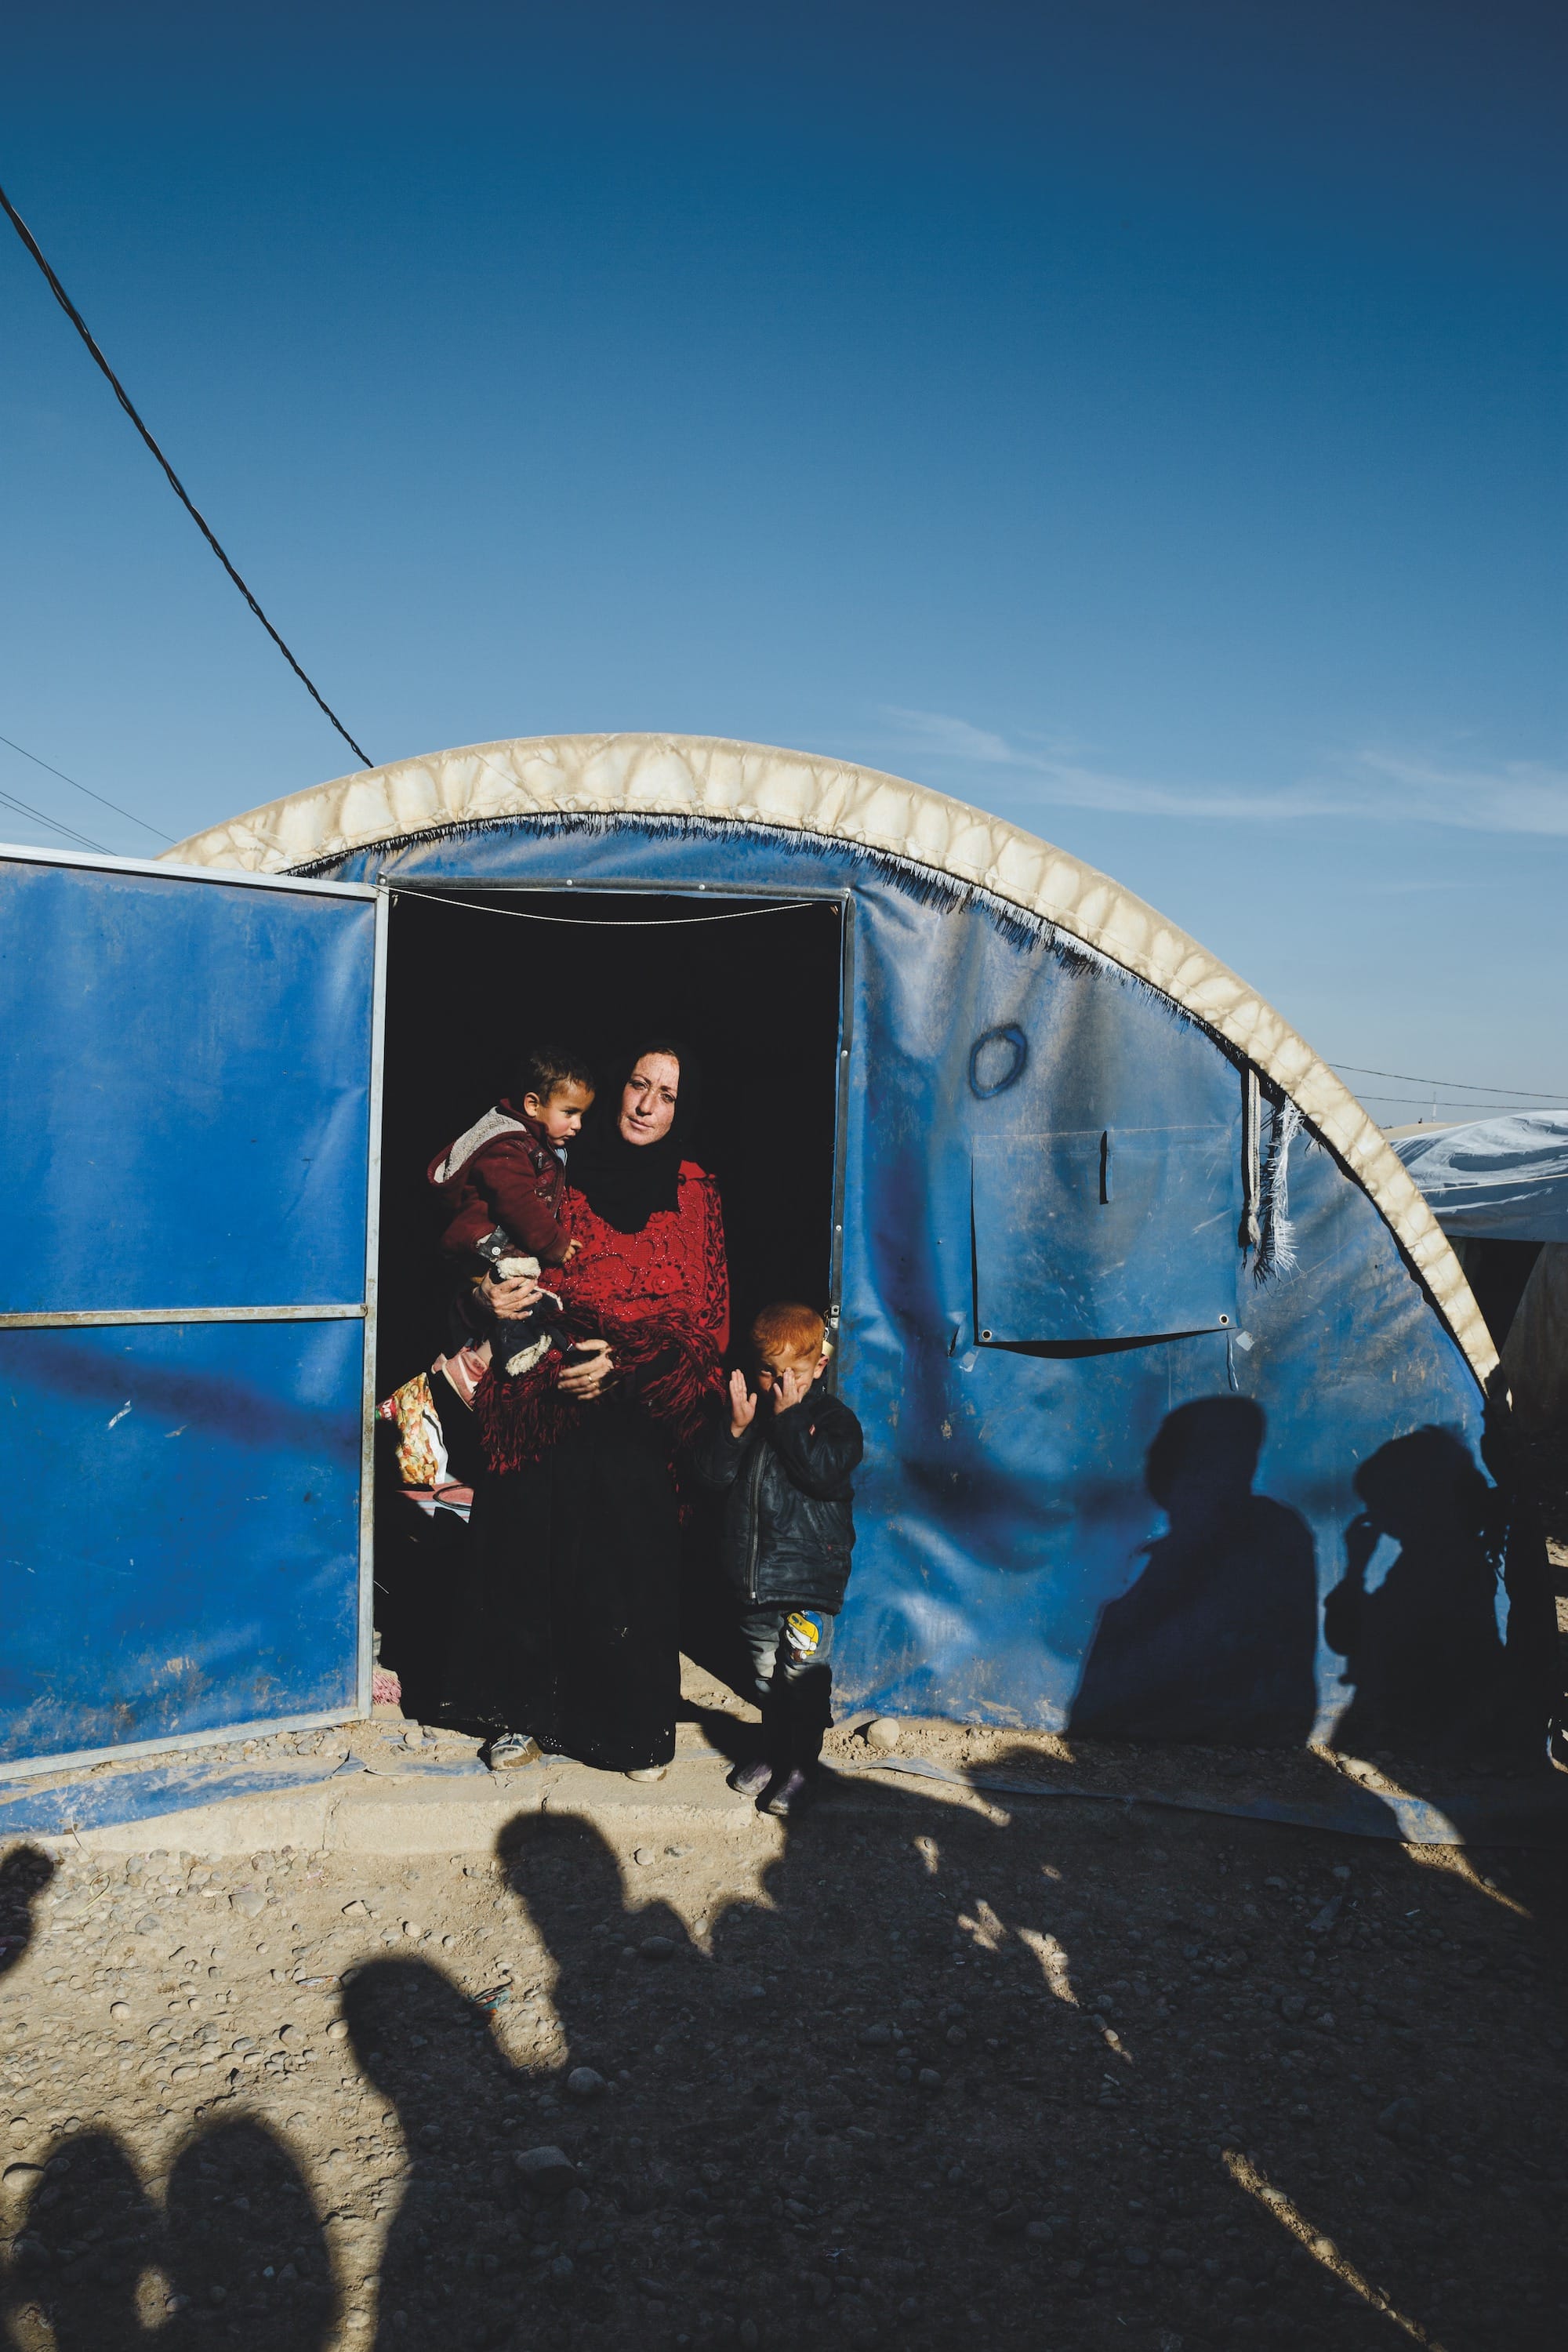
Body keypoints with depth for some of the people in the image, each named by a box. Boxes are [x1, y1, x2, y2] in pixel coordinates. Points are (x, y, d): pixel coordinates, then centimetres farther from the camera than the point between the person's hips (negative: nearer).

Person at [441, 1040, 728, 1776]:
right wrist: (493, 1297, -14)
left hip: (636, 1422, 0)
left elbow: (709, 1321, 1)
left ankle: (632, 1728, 21)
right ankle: (529, 1715, 25)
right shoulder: (559, 1177, 1)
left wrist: (626, 1362, -12)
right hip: (546, 1411, 0)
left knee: (632, 1569, 3)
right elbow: (507, 1266, 9)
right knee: (534, 1557, 5)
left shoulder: (693, 1195, 3)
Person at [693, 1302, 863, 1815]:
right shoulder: (747, 1410, 7)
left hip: (810, 1572, -4)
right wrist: (735, 1428, -14)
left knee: (803, 1674, -4)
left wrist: (789, 1418, -20)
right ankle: (774, 1752, 33)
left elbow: (826, 1473, -22)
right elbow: (713, 1475, 0)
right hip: (754, 1573, 5)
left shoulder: (833, 1417, -5)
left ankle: (801, 1767, 10)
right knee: (766, 1672, 16)